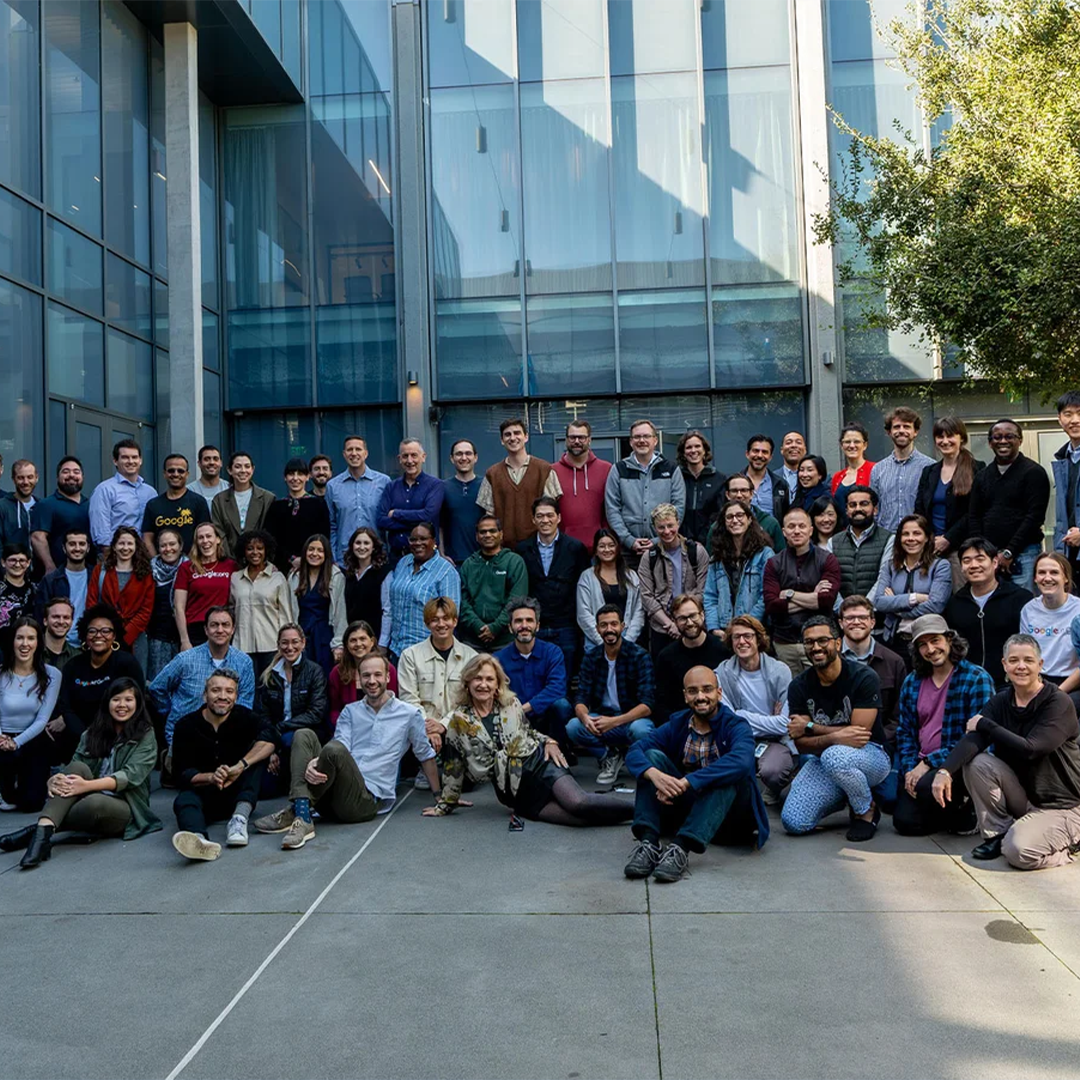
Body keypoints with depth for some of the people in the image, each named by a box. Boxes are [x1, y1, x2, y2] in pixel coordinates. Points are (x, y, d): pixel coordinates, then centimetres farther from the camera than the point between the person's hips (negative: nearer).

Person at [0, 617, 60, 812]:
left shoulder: (51, 675, -10)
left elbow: (42, 719, -10)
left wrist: (16, 742, -22)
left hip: (33, 742, 0)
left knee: (31, 803, -7)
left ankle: (21, 780, 30)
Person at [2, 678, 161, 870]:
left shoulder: (145, 735, -1)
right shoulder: (93, 733, 11)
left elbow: (130, 776, -14)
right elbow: (75, 770, 0)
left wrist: (86, 785, -30)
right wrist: (54, 780, -25)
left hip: (124, 808, -4)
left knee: (94, 802, -38)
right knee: (78, 767, -27)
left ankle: (42, 829, -21)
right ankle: (45, 827, -43)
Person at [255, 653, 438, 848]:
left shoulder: (410, 714, 10)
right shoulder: (350, 711, 18)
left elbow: (425, 755, 17)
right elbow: (342, 745, 1)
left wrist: (439, 797, 16)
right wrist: (314, 763, -21)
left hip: (368, 798, -4)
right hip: (333, 795, 5)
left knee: (334, 750, -31)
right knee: (304, 735, -15)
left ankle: (296, 812, -19)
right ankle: (302, 816, -31)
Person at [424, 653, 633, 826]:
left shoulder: (510, 704, 4)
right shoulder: (459, 721, -2)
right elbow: (453, 768, 7)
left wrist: (548, 742, 2)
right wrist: (445, 805, 12)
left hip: (540, 763, 1)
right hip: (518, 795, -1)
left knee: (578, 803, -31)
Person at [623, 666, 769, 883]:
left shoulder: (735, 726, -10)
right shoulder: (677, 725, 2)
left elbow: (742, 762, -34)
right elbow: (634, 752, -12)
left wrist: (685, 783, -41)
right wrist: (654, 775, -36)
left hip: (727, 813, -3)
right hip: (685, 804, 4)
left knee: (728, 775, -32)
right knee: (652, 756, -14)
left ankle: (681, 849, -43)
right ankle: (648, 843, -30)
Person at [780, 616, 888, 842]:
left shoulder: (863, 677, -15)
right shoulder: (799, 686, -4)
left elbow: (859, 734, -20)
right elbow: (801, 744, -10)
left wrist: (810, 727, -15)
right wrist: (834, 737, -30)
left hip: (871, 756, -4)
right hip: (823, 759, 4)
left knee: (834, 756, -40)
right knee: (794, 823, -16)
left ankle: (867, 811, -8)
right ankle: (845, 797, 15)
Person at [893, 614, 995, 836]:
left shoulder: (977, 680, -9)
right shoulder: (912, 682, 9)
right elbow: (904, 732, 12)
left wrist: (929, 763, -18)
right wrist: (909, 770, -4)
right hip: (921, 766, 5)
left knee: (927, 786, -34)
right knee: (905, 822, -11)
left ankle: (965, 811, 0)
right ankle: (952, 812, 20)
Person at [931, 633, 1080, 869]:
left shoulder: (1059, 703, -15)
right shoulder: (1001, 701, 0)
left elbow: (1029, 749, -28)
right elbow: (973, 739, -16)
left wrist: (984, 724, -17)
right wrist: (946, 771, -33)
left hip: (1060, 805, -5)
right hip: (1021, 795, 5)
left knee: (1019, 852, -27)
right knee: (977, 763, -20)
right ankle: (998, 833, -1)